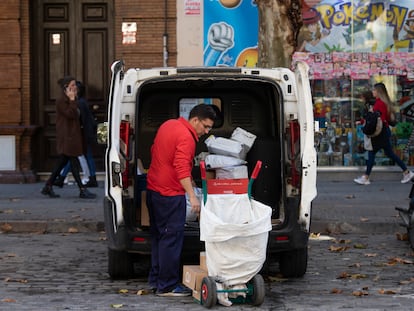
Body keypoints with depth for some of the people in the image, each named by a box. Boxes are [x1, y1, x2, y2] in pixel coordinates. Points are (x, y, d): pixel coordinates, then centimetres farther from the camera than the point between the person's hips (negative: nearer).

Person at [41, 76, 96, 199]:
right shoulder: (61, 101, -14)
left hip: (72, 135, 10)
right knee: (74, 161, -8)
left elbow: (75, 115, 18)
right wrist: (72, 99, -18)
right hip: (66, 137, -10)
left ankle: (48, 186, 17)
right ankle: (82, 190, -7)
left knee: (62, 161, 12)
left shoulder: (69, 100, 16)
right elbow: (70, 114, -23)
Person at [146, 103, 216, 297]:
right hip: (170, 194, -10)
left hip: (153, 188, 10)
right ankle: (167, 286, -3)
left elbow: (154, 151, 24)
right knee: (171, 238, -5)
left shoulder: (168, 125, 11)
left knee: (158, 235, 17)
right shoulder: (186, 138, -18)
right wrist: (192, 196, -33)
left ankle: (156, 279, 24)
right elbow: (182, 169, -29)